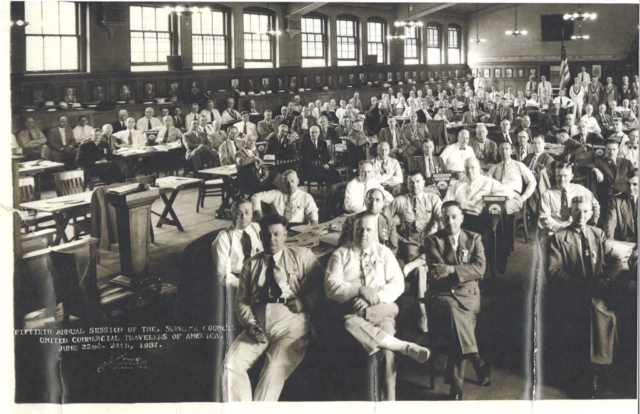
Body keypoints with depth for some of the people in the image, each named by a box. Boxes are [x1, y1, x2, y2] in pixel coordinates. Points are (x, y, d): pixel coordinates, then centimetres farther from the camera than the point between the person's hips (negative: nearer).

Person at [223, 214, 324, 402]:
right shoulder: (251, 265, 22)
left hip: (290, 322, -3)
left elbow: (321, 284, 6)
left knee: (276, 369, -28)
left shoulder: (303, 256, 14)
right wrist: (251, 324, -5)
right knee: (231, 364, -20)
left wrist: (306, 302, -12)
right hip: (258, 325, 3)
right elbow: (241, 301, 14)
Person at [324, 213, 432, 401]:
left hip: (382, 310, 1)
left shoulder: (384, 252, 16)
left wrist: (375, 297, -12)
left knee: (387, 348, -30)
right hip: (350, 309, 0)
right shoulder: (340, 254, 12)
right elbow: (331, 287, -1)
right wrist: (360, 290, -14)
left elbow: (397, 283, 5)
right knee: (349, 323, -37)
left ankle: (389, 397, -27)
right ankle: (405, 347, -34)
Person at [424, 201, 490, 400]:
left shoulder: (474, 239, 13)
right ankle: (476, 361, -40)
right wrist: (464, 273, -9)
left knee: (461, 326, -28)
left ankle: (456, 386, -24)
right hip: (441, 294, -1)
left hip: (468, 294, 1)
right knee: (452, 309, -37)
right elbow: (437, 271, -3)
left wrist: (452, 269, -14)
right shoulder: (432, 240, 9)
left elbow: (480, 269, -3)